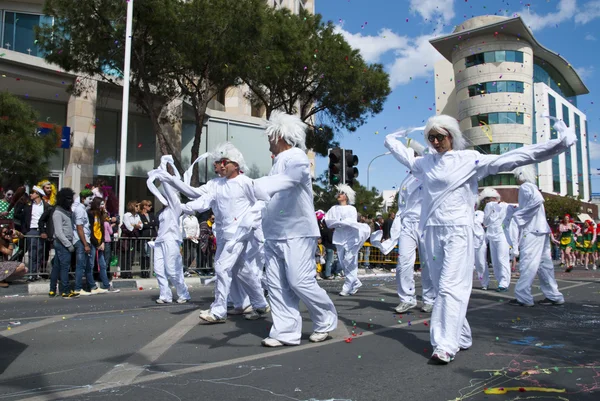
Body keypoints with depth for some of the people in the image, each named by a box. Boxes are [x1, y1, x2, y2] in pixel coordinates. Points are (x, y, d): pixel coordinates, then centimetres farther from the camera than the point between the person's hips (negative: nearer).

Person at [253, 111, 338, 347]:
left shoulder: (296, 157, -10)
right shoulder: (279, 162, 18)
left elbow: (288, 179, -32)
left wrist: (258, 186, -45)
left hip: (297, 232, -9)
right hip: (274, 233, 9)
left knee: (300, 281, -8)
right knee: (277, 284, 4)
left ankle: (326, 321, 14)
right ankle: (286, 332, 9)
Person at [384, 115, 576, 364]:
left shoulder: (470, 159, -1)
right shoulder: (425, 162, 12)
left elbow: (512, 159, -6)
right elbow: (403, 154, 32)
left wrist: (558, 144, -11)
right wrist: (392, 138, 47)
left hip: (458, 231, -5)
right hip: (432, 231, 5)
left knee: (451, 287, -12)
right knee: (442, 287, 9)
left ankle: (446, 345, -11)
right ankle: (461, 337, 23)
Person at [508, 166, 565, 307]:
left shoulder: (525, 187, -8)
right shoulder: (532, 187, 20)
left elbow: (537, 200, -25)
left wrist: (518, 215, -20)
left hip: (532, 231, -9)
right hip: (541, 230, 9)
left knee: (527, 263, -8)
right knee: (543, 263, 12)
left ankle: (523, 297, -6)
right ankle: (553, 296, 16)